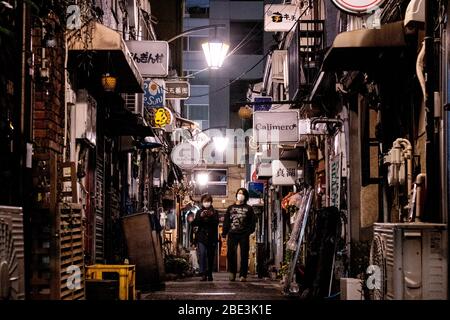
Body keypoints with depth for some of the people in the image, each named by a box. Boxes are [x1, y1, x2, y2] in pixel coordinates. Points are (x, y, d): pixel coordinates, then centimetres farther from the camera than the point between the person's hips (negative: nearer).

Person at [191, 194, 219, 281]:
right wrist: (201, 216, -15)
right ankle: (203, 274, -19)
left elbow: (216, 223, -5)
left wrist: (211, 216, -21)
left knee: (211, 256, 4)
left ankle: (209, 274, 15)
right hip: (201, 237, -1)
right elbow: (194, 224, -1)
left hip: (212, 237, 1)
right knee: (202, 254, -16)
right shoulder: (199, 212, 10)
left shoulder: (214, 212, 9)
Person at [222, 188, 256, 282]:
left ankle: (243, 275, -2)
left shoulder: (248, 208, 12)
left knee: (244, 255, -4)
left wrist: (249, 231, -9)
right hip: (232, 234, 1)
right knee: (231, 254, -6)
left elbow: (253, 221, 5)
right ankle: (232, 272, 9)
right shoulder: (231, 208, 17)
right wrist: (224, 232, 2)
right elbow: (226, 221, 13)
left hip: (244, 235, -1)